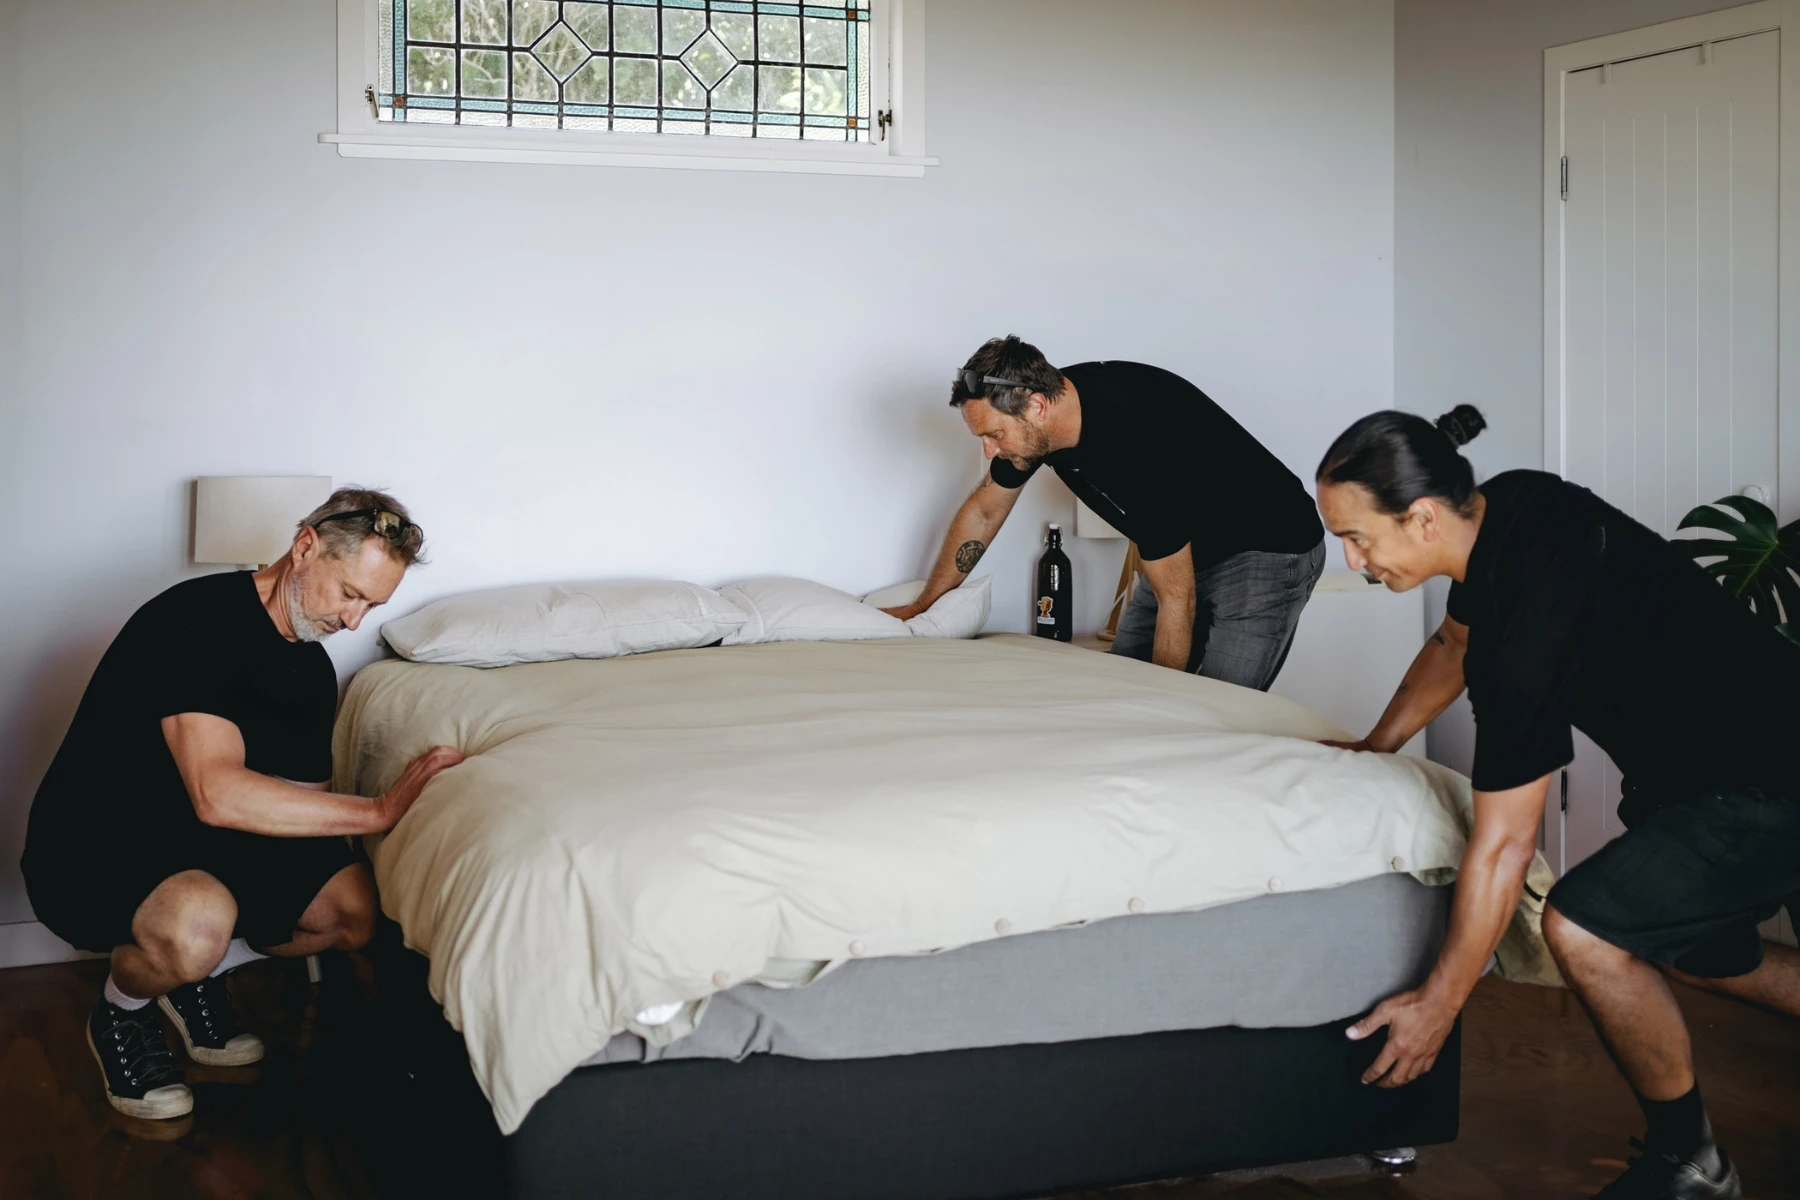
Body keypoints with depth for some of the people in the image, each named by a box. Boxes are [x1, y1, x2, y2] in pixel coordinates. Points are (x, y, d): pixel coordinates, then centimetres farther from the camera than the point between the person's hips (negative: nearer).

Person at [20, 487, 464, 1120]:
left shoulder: (314, 669, 5)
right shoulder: (200, 617, -24)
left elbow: (300, 799, 10)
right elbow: (218, 794, -34)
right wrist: (378, 811, -31)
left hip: (206, 843, 8)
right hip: (90, 844, -8)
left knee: (355, 908, -10)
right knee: (198, 920, -38)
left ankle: (199, 971, 15)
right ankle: (120, 1009, -2)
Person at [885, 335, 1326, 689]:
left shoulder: (1139, 446, -37)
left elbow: (1177, 601, -29)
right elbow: (984, 511, 7)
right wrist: (923, 606, 11)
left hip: (1269, 552, -8)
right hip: (1189, 547, 9)